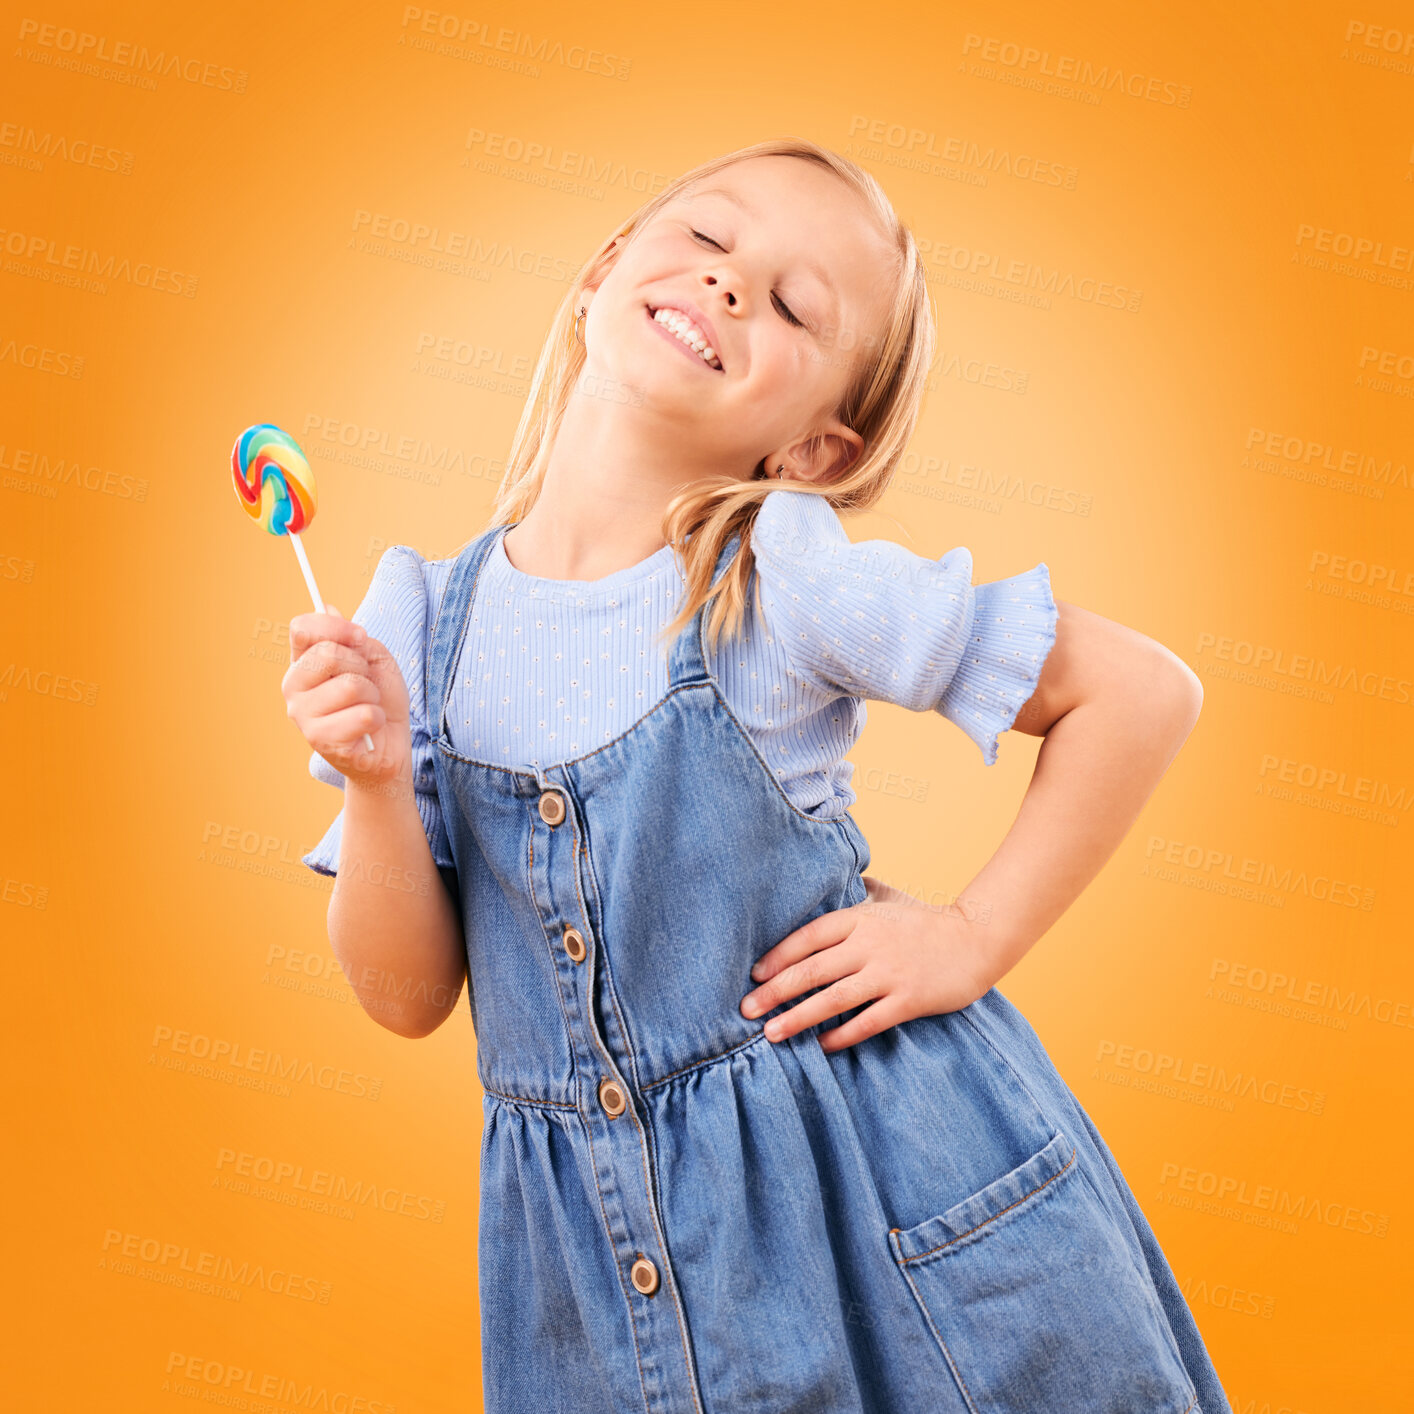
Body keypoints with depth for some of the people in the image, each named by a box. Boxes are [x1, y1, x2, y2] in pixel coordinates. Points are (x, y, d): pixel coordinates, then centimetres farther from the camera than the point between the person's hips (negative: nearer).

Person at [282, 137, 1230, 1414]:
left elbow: (1146, 693, -7)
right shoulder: (422, 618, -5)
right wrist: (377, 783, -18)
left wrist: (975, 938, -11)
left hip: (886, 1184, -2)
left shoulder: (787, 575, -14)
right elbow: (410, 998, -3)